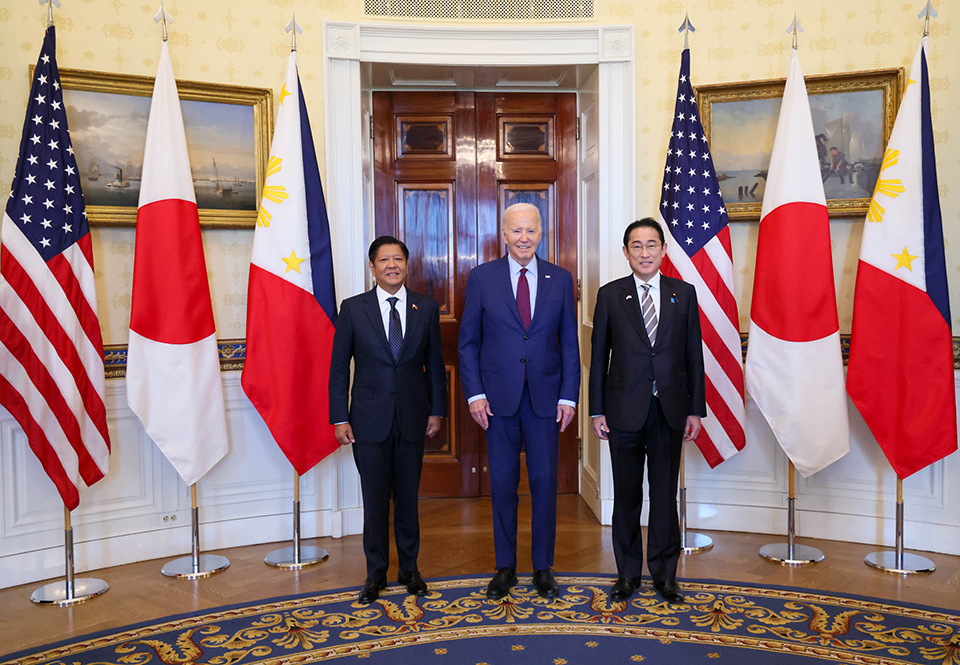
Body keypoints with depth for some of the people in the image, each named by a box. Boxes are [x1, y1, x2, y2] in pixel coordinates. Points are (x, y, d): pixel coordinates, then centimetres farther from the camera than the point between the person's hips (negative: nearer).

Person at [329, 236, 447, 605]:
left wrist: (437, 410, 6)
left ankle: (409, 568, 27)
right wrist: (339, 418, -4)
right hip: (369, 420, -1)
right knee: (375, 499, 5)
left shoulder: (426, 308, 3)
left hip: (412, 418, 2)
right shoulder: (353, 308, -2)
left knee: (408, 496, 11)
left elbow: (434, 363, 9)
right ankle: (376, 573, 22)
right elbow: (338, 368, 0)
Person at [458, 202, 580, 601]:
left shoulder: (560, 280, 5)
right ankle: (505, 567, 22)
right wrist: (475, 394, -6)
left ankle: (543, 568, 21)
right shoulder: (482, 277, 1)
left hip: (545, 397, 1)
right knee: (502, 484, 7)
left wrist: (568, 396, -1)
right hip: (499, 396, -1)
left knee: (544, 482, 6)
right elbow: (468, 342, 2)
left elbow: (569, 343, 6)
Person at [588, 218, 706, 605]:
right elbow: (599, 355, 2)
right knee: (627, 495, 8)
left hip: (670, 412, 1)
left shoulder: (684, 293, 6)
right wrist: (597, 410, -2)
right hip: (625, 411, -1)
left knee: (665, 494, 9)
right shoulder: (610, 295, 2)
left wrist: (696, 410, 1)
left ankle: (664, 572, 24)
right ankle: (628, 573, 22)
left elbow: (694, 354, 6)